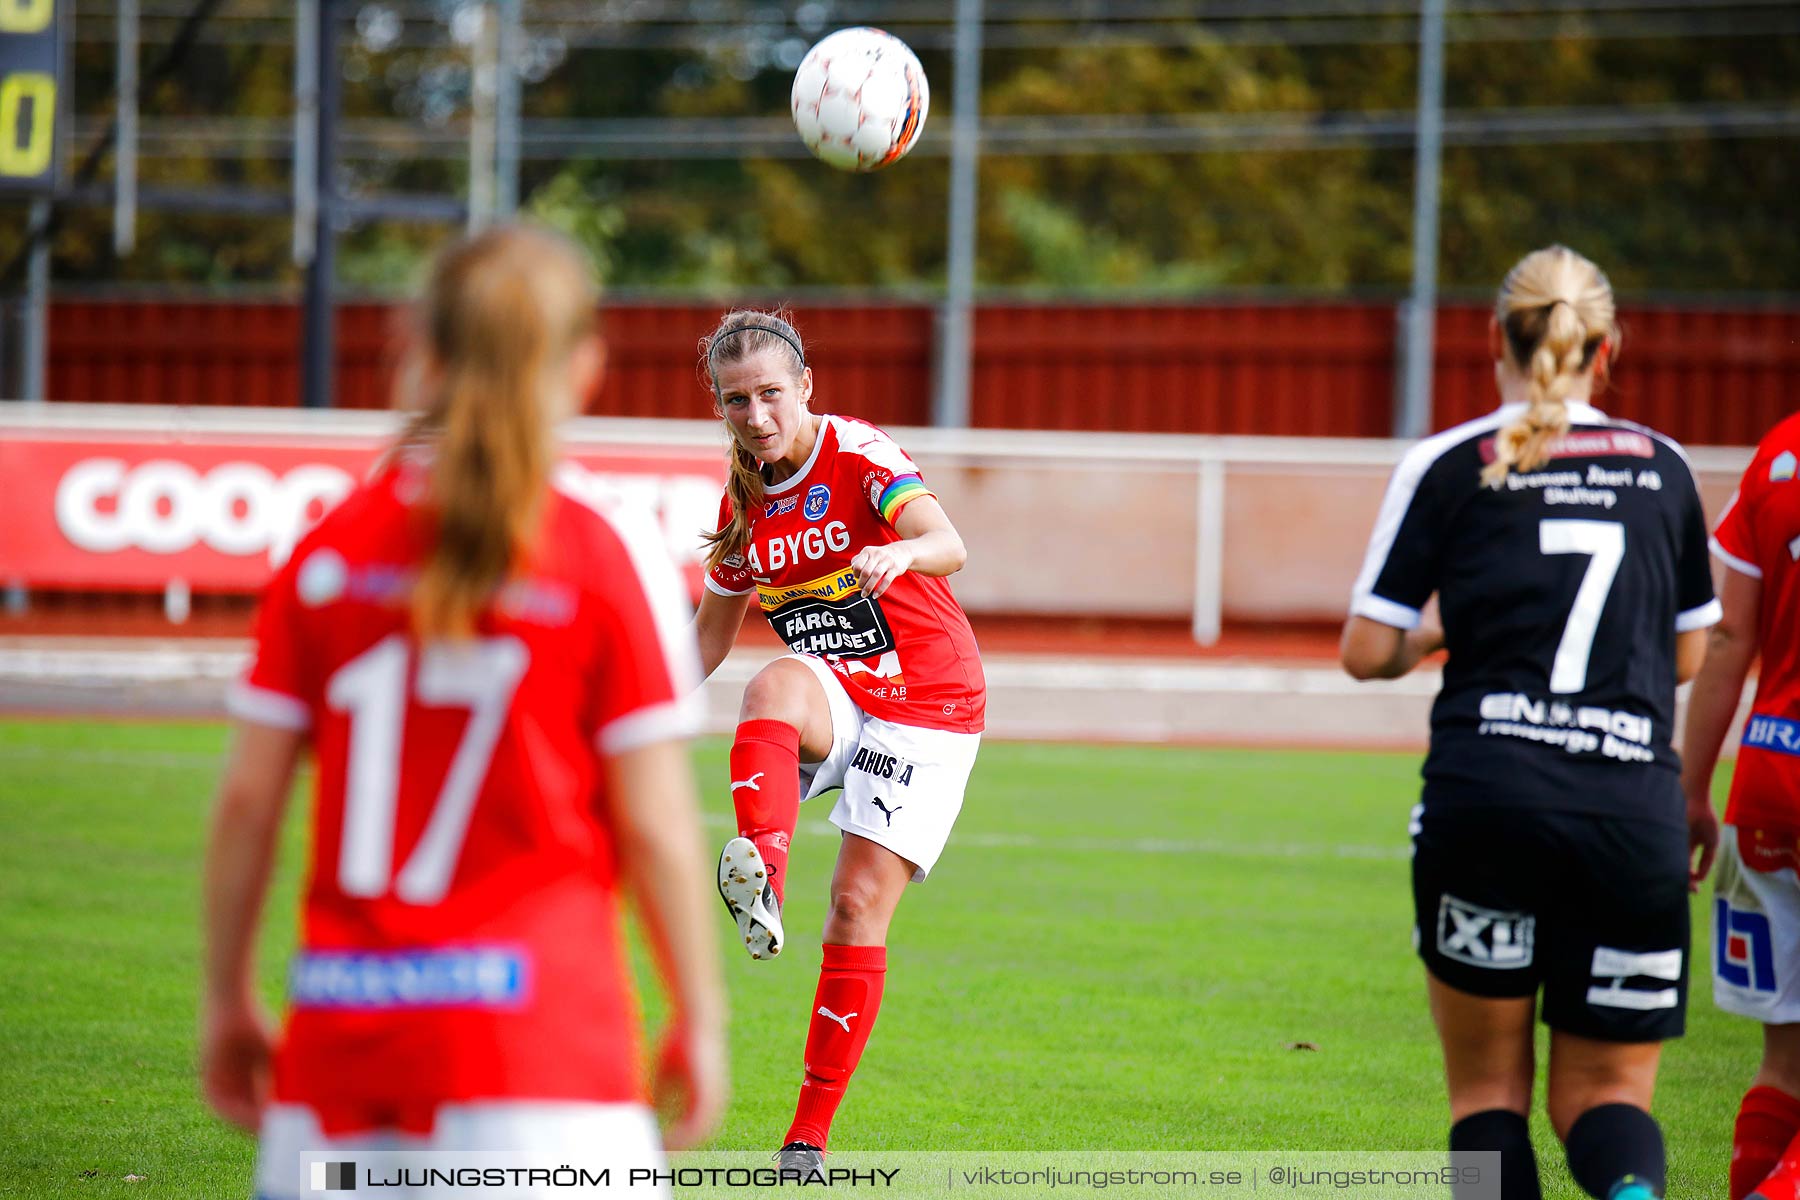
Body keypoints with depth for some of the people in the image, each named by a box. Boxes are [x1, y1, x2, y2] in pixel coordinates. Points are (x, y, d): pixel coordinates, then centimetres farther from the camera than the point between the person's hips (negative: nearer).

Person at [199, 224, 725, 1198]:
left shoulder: (325, 553, 5)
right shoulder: (611, 559, -4)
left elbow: (247, 799, 6)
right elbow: (655, 825, -3)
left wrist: (227, 1000, 17)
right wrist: (698, 1016, 8)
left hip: (340, 1026, 4)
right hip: (537, 1032, -4)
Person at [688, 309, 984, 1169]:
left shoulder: (858, 455, -14)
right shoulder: (741, 501, 5)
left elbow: (948, 544, -32)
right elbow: (712, 630, 19)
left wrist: (903, 551, -55)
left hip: (928, 707, -4)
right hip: (832, 700, 4)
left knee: (860, 907, -11)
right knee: (777, 684, -34)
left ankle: (809, 1137, -1)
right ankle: (762, 880, -58)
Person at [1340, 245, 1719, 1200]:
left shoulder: (1446, 467, 3)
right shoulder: (1663, 467, 12)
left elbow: (1365, 653, 2)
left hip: (1484, 794, -2)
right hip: (1635, 803, 2)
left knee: (1488, 1087, 13)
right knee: (1604, 1092, 10)